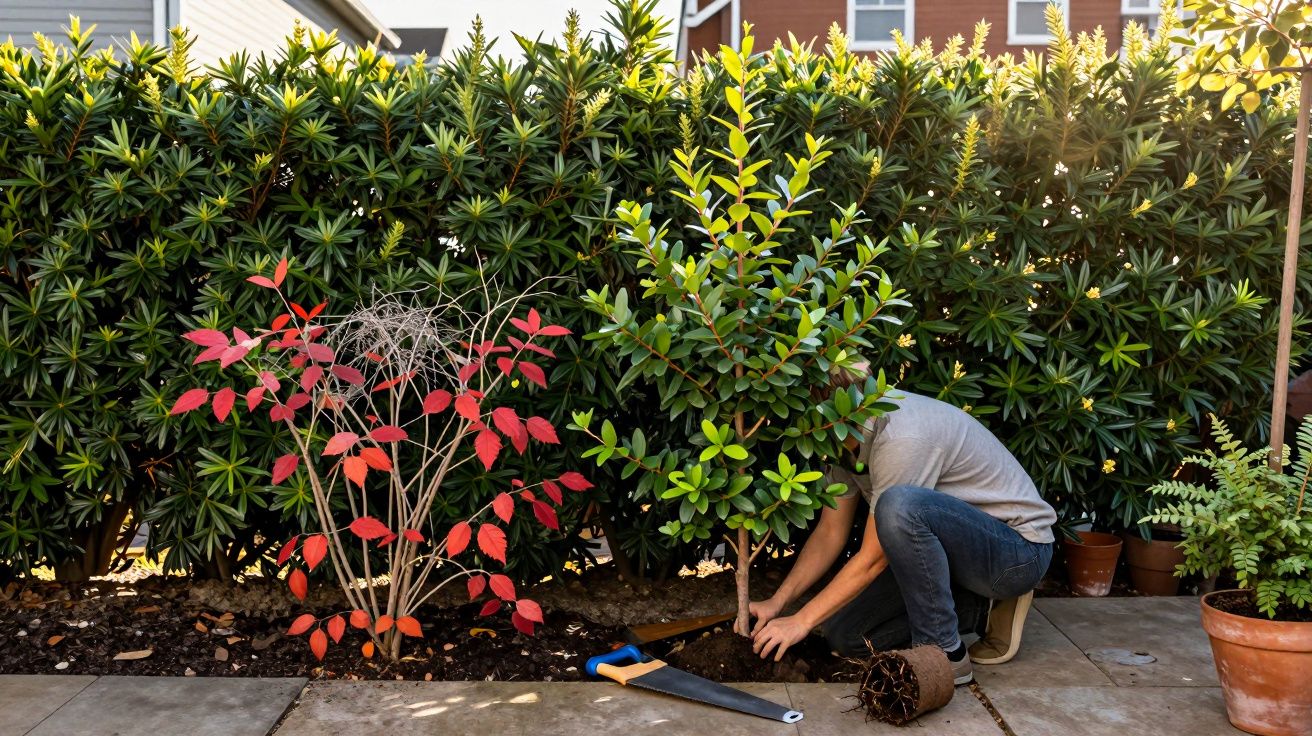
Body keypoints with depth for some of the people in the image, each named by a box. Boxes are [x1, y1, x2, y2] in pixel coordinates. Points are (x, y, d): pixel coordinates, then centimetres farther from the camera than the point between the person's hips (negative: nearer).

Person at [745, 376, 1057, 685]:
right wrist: (777, 601, -6)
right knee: (845, 634, 0)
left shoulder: (903, 437, -29)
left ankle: (945, 655, -20)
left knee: (900, 505, -37)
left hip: (1021, 548, -9)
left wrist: (800, 621, -19)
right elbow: (830, 532, 4)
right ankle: (984, 611, 7)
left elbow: (874, 559, -25)